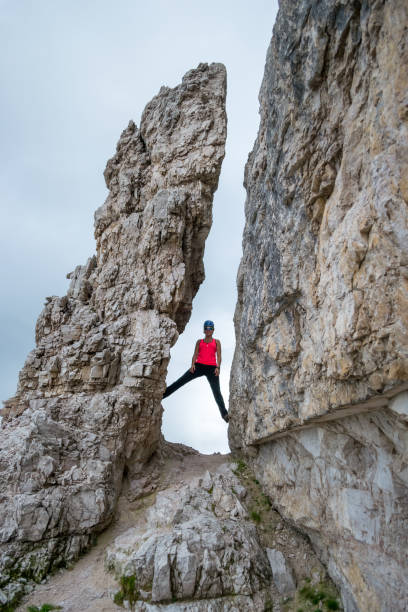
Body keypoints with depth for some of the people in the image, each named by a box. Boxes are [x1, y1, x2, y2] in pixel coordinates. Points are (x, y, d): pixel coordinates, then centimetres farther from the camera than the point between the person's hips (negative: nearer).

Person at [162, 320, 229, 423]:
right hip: (199, 366, 1)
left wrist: (218, 367, -11)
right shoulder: (199, 342, 17)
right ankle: (160, 395, -6)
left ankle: (225, 414, -7)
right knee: (180, 381, -8)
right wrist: (192, 364, -9)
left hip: (211, 368, -1)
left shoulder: (216, 342, 14)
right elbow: (195, 354, 10)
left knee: (216, 392, -7)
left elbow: (219, 356, 5)